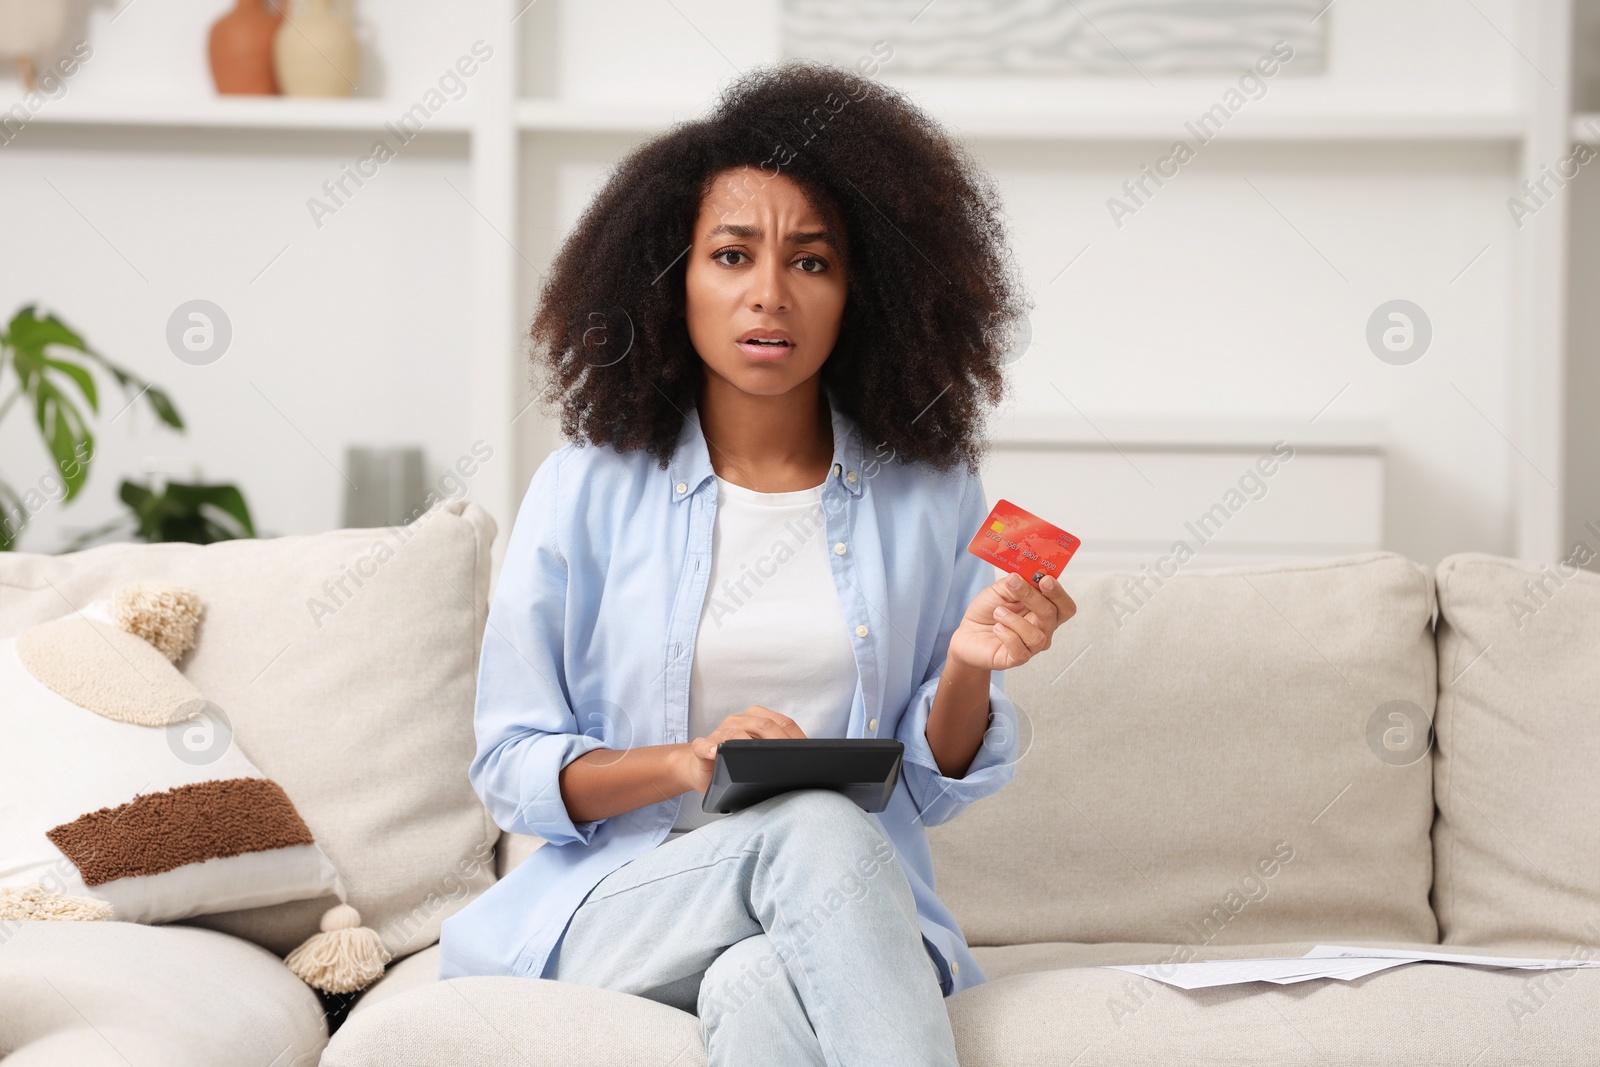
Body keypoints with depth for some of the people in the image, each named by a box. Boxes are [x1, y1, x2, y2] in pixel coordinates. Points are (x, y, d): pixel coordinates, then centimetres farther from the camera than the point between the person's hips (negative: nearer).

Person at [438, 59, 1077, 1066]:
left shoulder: (931, 495, 7)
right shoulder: (589, 489, 3)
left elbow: (931, 788, 9)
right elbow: (512, 766, 1)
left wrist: (969, 671, -12)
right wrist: (685, 762, -16)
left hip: (852, 914, 0)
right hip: (622, 898, 0)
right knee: (816, 825, -34)